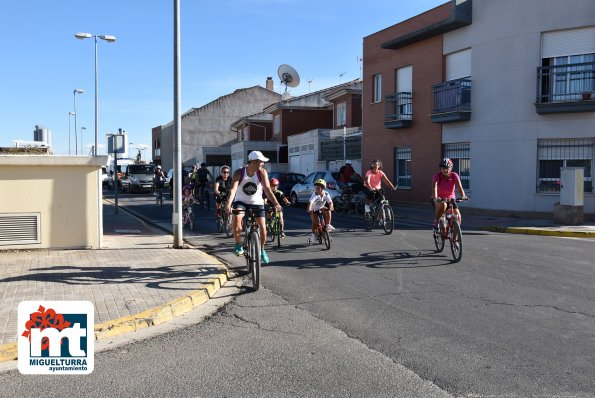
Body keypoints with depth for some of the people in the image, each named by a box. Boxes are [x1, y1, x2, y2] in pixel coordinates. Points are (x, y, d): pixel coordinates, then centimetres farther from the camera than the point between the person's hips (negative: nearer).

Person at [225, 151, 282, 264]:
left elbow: (267, 189, -21)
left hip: (257, 203, 2)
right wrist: (228, 204, -44)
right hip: (241, 202, -1)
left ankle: (262, 249, 15)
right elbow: (233, 189, -28)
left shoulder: (262, 172, -13)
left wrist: (276, 203, -34)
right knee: (237, 217, -31)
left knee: (262, 226, -12)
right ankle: (238, 245, -13)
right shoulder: (239, 173, -17)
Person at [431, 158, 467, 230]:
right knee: (443, 205, -37)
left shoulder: (454, 176, -12)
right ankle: (436, 221, -16)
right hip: (439, 200, -2)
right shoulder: (437, 176, -18)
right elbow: (434, 187, -32)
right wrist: (435, 198, -50)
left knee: (458, 215, -17)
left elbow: (459, 187, -24)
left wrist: (463, 196, -43)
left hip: (450, 199, 2)